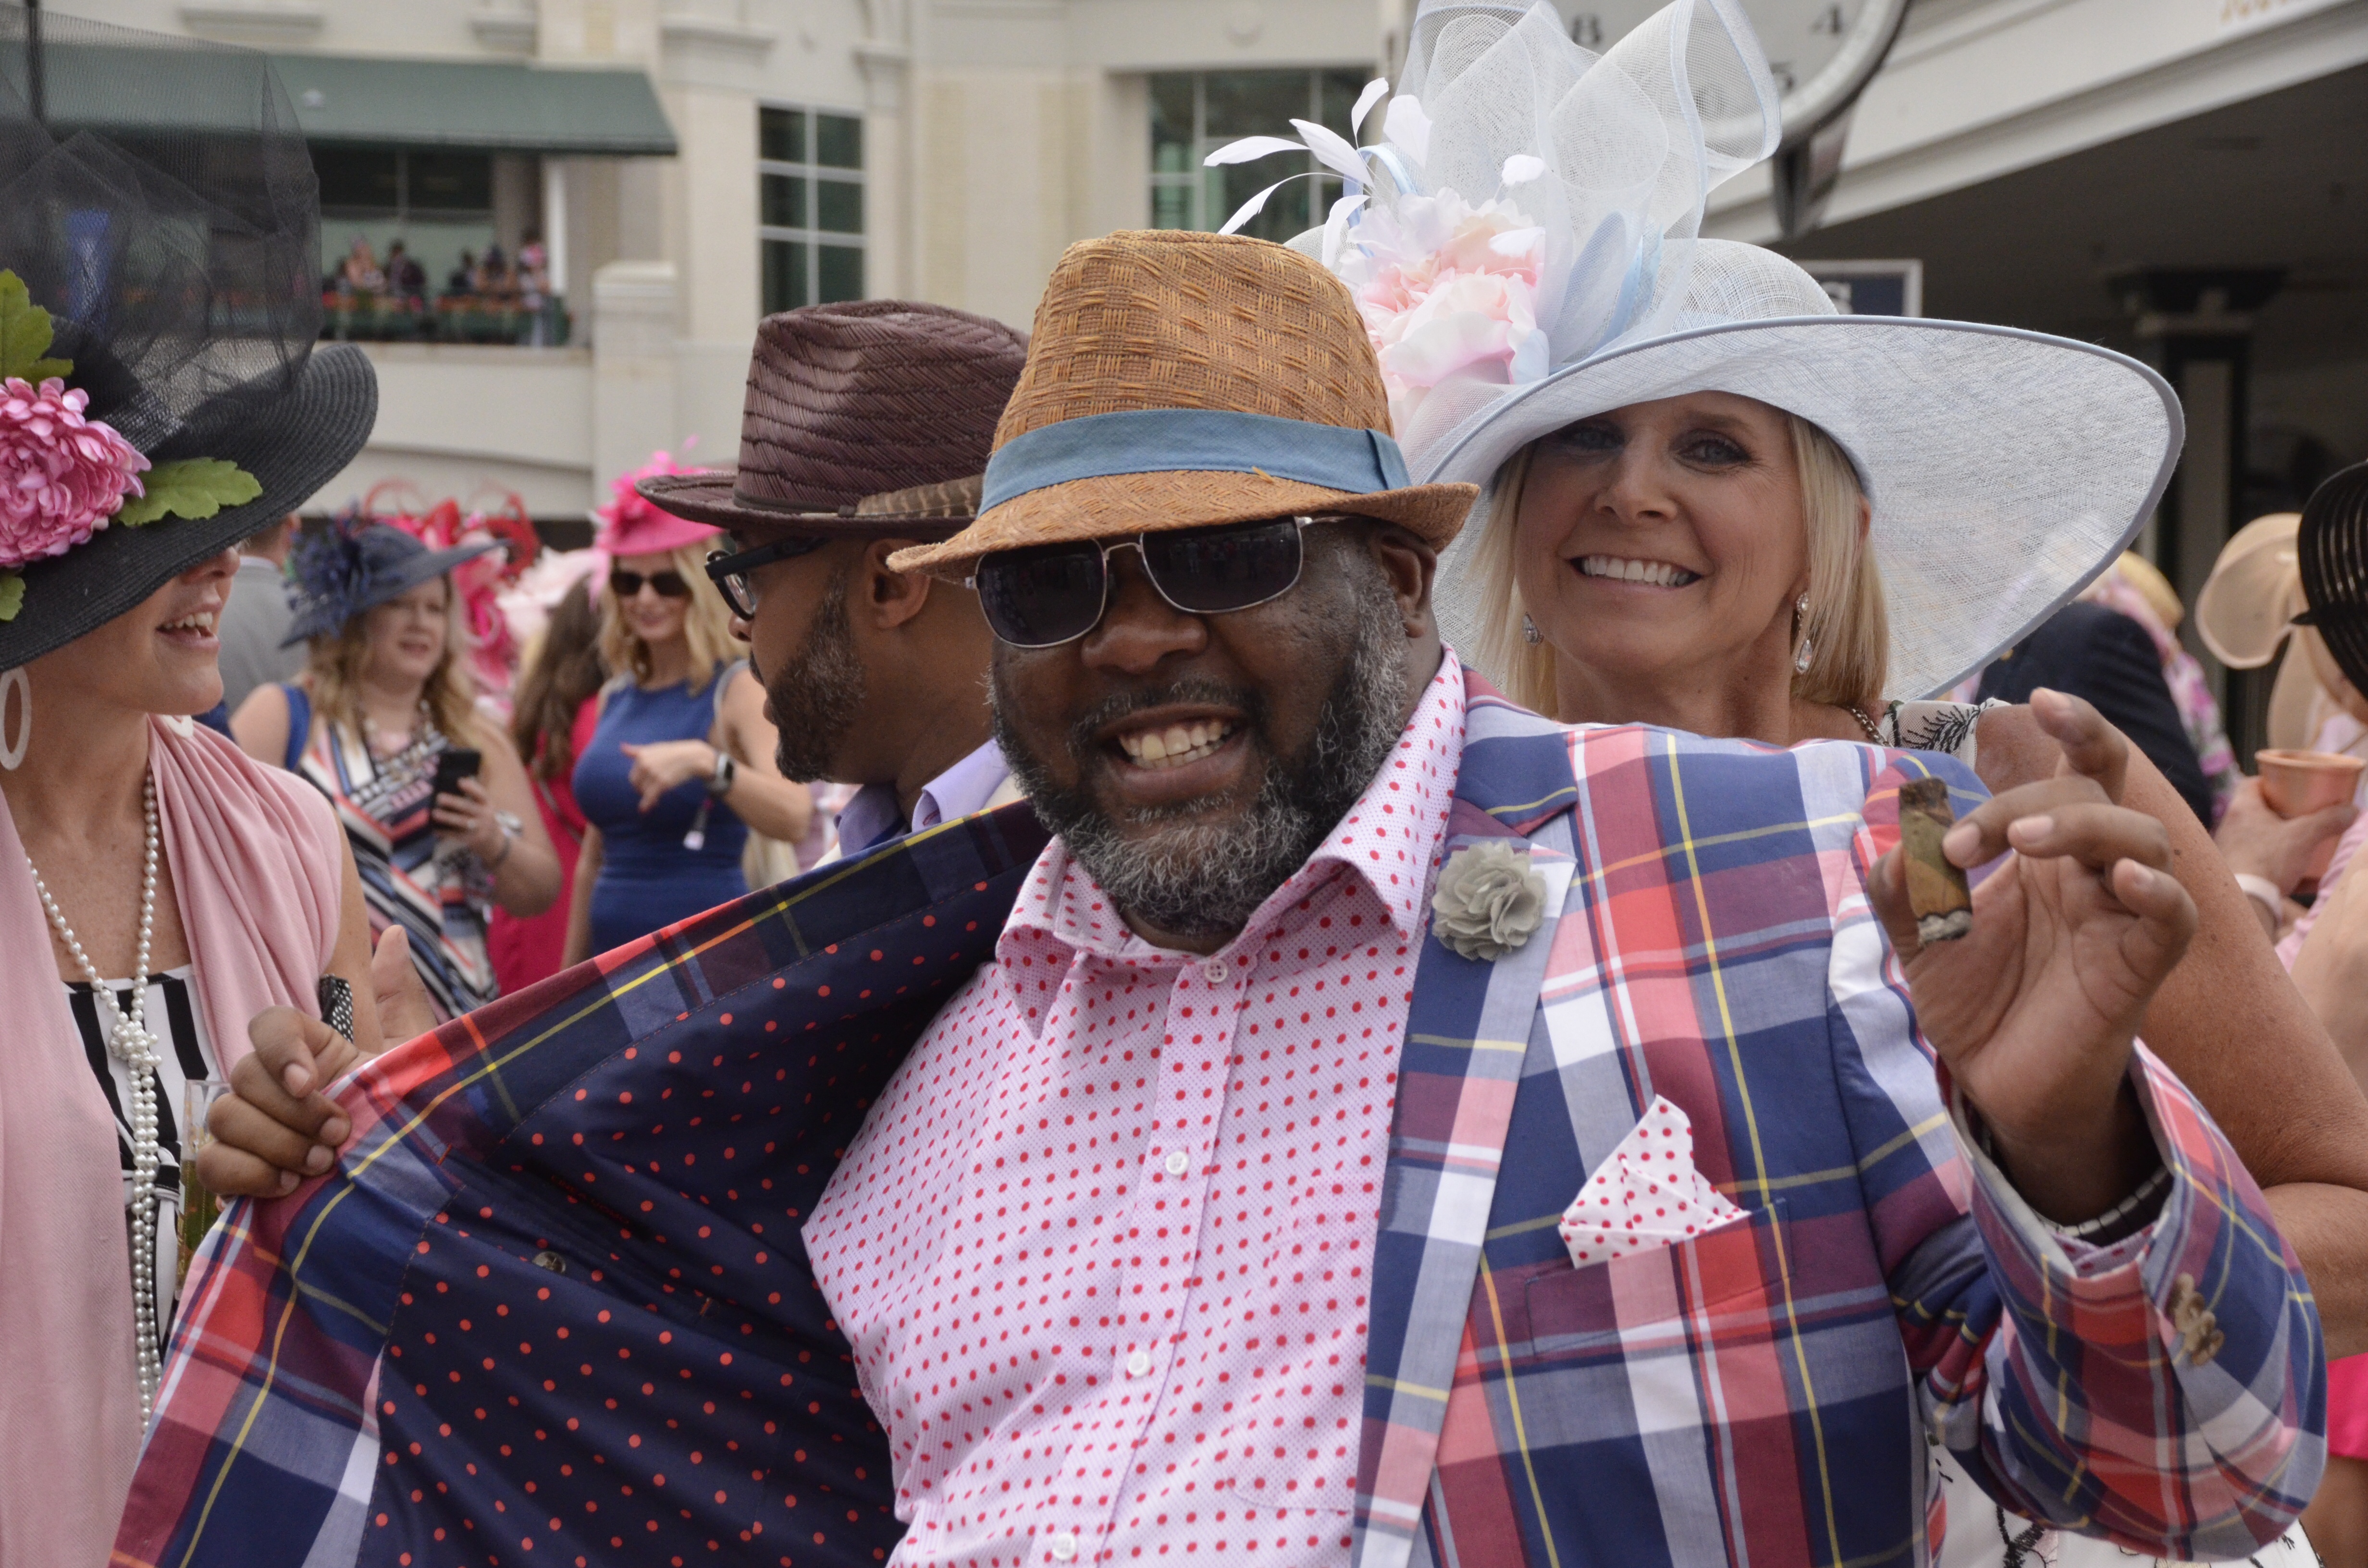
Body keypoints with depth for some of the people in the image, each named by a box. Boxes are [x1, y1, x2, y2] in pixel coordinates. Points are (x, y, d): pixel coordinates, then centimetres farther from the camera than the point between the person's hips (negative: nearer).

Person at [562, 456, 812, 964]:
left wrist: (703, 761, -38)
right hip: (614, 951, 7)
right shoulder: (614, 698, 13)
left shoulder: (738, 689, -6)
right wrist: (569, 976, 18)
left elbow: (794, 817, -24)